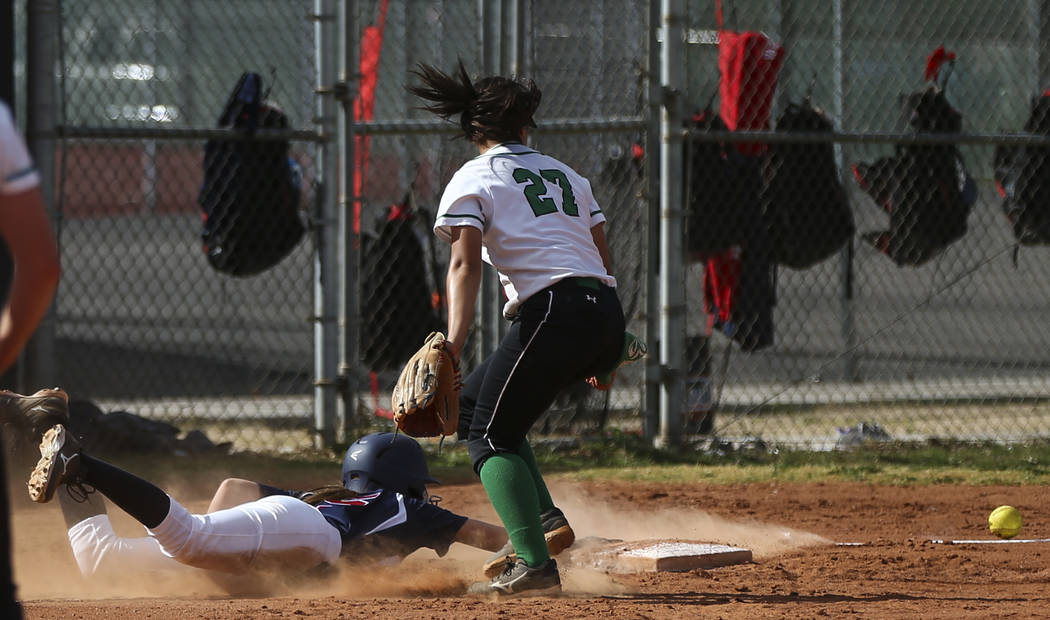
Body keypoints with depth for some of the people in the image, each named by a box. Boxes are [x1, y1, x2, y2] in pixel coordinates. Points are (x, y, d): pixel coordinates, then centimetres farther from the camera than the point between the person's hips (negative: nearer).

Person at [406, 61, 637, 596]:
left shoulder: (473, 180, 6)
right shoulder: (566, 174, 24)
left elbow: (465, 265, -9)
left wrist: (453, 345, -17)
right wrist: (605, 350, 29)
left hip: (553, 312, -7)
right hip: (607, 313, 7)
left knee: (491, 434, 1)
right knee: (472, 402, 22)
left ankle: (535, 564, -17)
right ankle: (544, 519, 11)